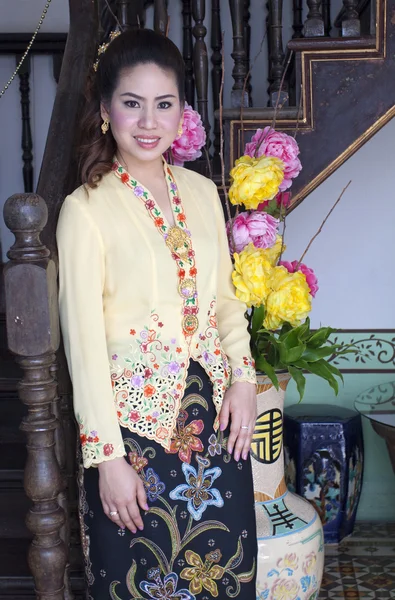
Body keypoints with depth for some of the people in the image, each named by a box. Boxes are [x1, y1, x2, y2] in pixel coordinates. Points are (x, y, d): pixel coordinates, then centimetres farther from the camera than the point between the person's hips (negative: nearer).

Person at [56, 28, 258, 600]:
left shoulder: (203, 192, 5)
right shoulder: (86, 209, -11)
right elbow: (83, 340, -13)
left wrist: (242, 379, -2)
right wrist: (108, 456, -13)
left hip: (214, 411, 5)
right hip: (134, 418, -5)